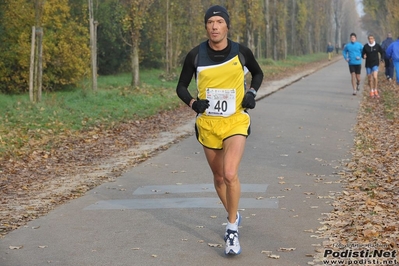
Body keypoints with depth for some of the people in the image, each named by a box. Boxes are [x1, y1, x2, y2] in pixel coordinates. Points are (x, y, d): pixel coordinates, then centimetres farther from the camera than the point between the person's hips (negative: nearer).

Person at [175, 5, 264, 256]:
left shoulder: (241, 52, -7)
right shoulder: (195, 55, -7)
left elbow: (258, 73, 13)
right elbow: (181, 87, 4)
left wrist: (252, 93, -6)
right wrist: (193, 102, -16)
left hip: (235, 122, -2)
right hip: (208, 124, 2)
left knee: (230, 174, -20)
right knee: (219, 177, 14)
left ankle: (232, 230, -5)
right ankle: (234, 216, 40)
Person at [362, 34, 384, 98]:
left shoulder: (377, 46, -3)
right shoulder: (365, 46, -1)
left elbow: (382, 52, 9)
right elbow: (363, 54, 6)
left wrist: (382, 58, -8)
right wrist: (364, 56, -17)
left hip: (375, 64, -2)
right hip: (368, 64, 2)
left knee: (375, 77, -18)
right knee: (370, 79, 6)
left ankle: (375, 91, -4)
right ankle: (371, 92, 20)